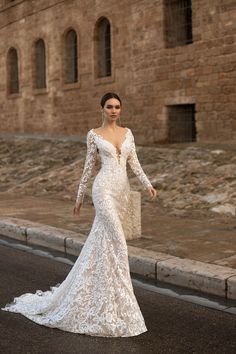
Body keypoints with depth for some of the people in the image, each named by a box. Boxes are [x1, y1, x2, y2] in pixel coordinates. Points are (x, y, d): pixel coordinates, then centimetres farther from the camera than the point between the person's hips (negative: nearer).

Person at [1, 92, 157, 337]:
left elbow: (134, 163, 12)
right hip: (104, 188, -5)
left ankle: (87, 290, 26)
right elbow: (89, 166, 4)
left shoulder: (127, 132, 14)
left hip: (122, 190, 6)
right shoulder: (94, 134, 1)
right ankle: (117, 302, -3)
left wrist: (148, 184, -2)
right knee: (116, 241, -12)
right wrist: (79, 197, 6)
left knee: (102, 239, 11)